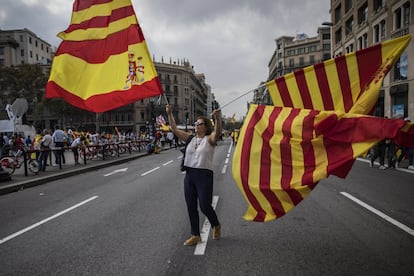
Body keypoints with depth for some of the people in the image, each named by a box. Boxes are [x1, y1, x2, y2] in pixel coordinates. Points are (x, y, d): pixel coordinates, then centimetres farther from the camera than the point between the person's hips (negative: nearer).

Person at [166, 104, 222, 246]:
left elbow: (218, 131, -24)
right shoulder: (190, 138, 11)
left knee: (205, 206, -1)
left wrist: (217, 118, -40)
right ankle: (195, 235, 23)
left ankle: (216, 226, 31)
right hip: (189, 175, 6)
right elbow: (174, 129, 10)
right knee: (191, 207, 9)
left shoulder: (209, 139, -3)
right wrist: (169, 114, 1)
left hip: (204, 175, -5)